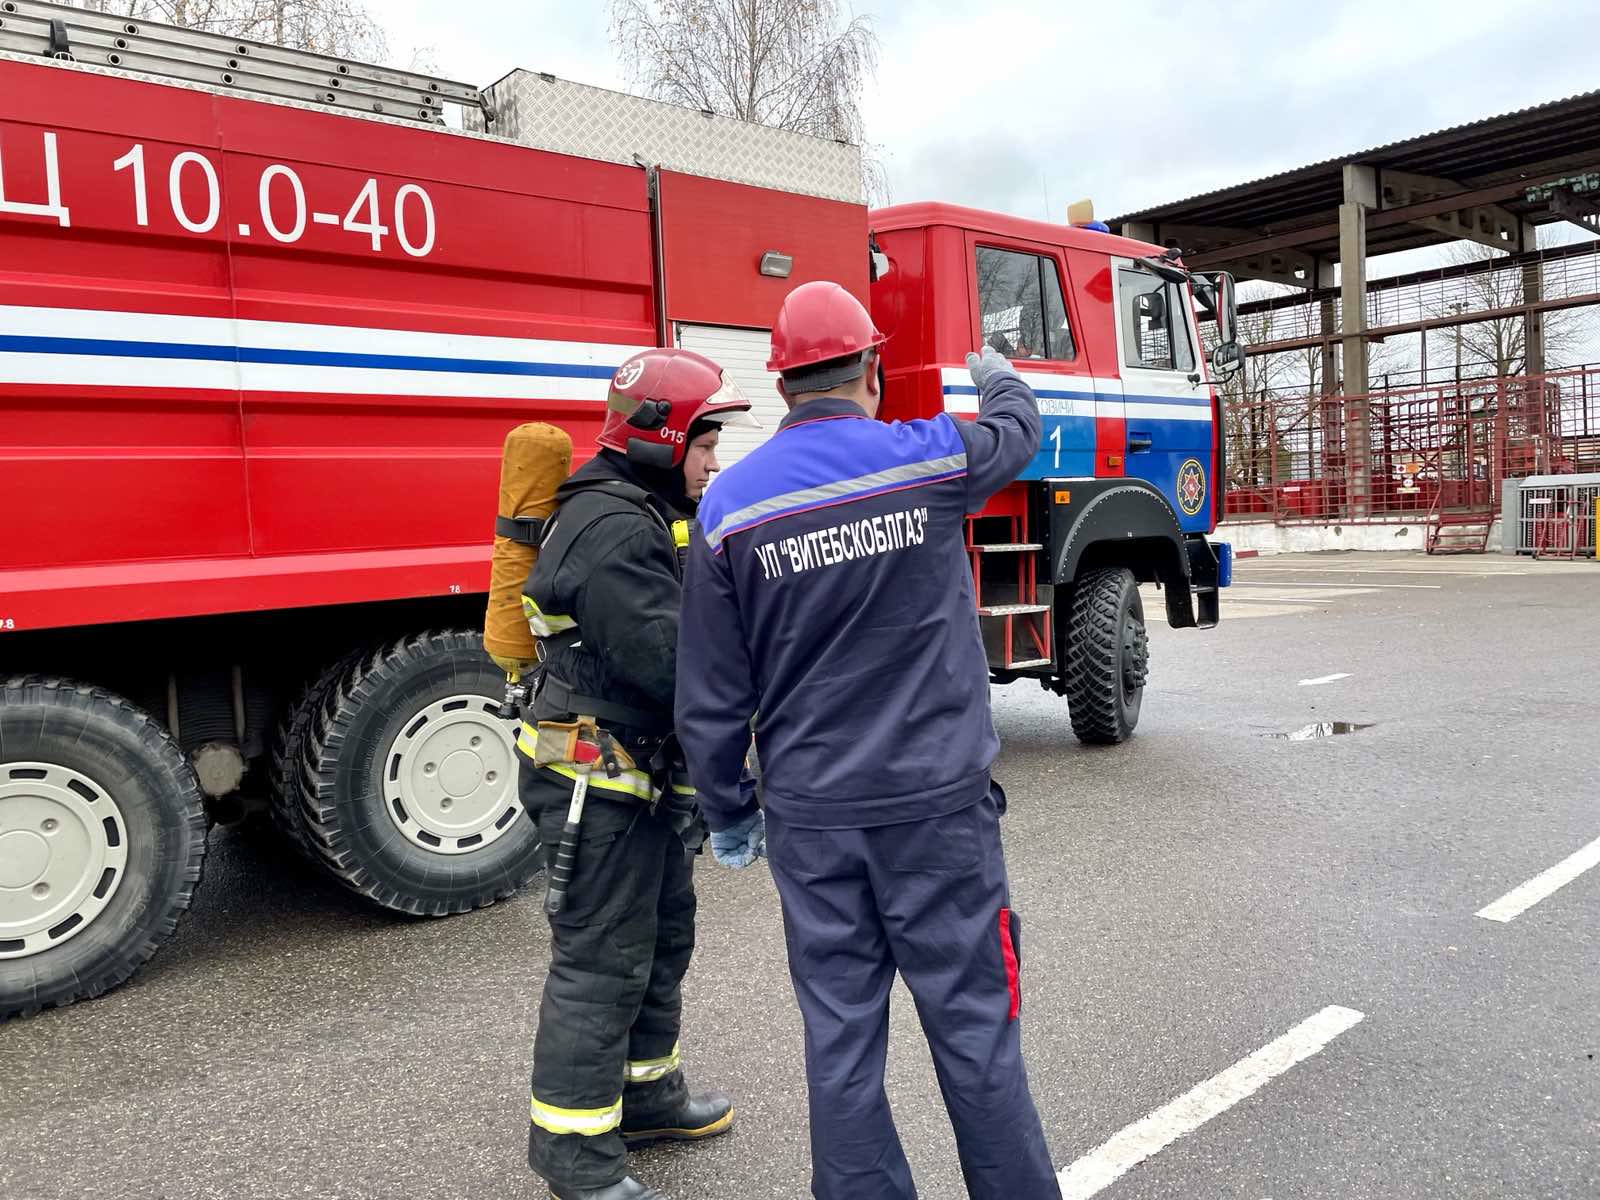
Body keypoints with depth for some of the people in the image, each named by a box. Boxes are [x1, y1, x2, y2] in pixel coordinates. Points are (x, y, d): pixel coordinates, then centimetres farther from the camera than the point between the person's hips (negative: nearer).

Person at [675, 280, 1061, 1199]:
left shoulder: (730, 506, -4)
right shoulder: (931, 458, -7)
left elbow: (712, 695, -1)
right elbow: (1018, 427, 18)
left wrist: (727, 812, 13)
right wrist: (996, 374, 41)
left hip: (809, 817, 2)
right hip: (937, 804, -1)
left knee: (841, 1038, 12)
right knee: (973, 1027, 11)